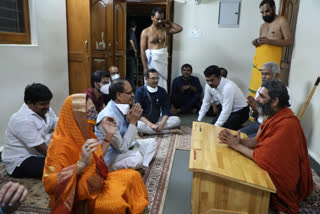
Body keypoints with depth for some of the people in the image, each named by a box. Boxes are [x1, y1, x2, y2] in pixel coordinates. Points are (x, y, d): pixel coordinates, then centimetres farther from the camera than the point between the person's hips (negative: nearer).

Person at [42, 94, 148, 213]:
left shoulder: (83, 132, -1)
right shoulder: (61, 143, -24)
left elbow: (97, 157, 12)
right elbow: (50, 183, -30)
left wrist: (109, 135, 0)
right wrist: (82, 163, -43)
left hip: (94, 182, 8)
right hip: (76, 197, -8)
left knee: (132, 176, -1)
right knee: (116, 203, -30)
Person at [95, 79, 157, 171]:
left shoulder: (123, 107, -2)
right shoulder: (108, 117, -28)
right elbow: (122, 148, -24)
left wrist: (133, 120, -12)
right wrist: (133, 122, -22)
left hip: (123, 147, 9)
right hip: (109, 157, -9)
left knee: (152, 143, 7)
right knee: (137, 157, -35)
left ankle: (141, 168, -11)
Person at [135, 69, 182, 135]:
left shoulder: (162, 91, 3)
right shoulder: (140, 91, -7)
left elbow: (165, 109, -1)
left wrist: (162, 123, -20)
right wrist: (151, 124, -25)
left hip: (157, 120, 3)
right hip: (145, 121, -3)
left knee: (177, 120, -17)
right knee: (138, 125, -37)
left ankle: (147, 130, -23)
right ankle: (169, 131, -25)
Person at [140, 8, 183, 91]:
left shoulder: (165, 29, 9)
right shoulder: (146, 32, -4)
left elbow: (179, 29, 3)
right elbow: (142, 51, -8)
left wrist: (167, 22, 3)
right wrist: (145, 68, -14)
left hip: (163, 60, 4)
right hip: (152, 60, -4)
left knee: (162, 84, 9)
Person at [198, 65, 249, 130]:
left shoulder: (228, 87, -34)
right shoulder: (209, 86, -12)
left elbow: (227, 111, -35)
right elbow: (206, 103, 0)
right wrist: (199, 120, -2)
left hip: (240, 112, -7)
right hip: (226, 110, 7)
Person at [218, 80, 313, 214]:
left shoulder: (286, 125, -30)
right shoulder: (276, 116, 0)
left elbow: (262, 157, -30)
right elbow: (259, 141, 2)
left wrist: (237, 146, -17)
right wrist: (238, 140, -14)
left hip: (284, 182, -8)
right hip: (274, 168, 8)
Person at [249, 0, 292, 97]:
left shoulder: (282, 21, 2)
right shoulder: (263, 26, 22)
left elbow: (289, 41, -4)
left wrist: (269, 41, -17)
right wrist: (256, 43, 5)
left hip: (271, 61, -6)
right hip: (258, 60, 6)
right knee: (255, 87, 0)